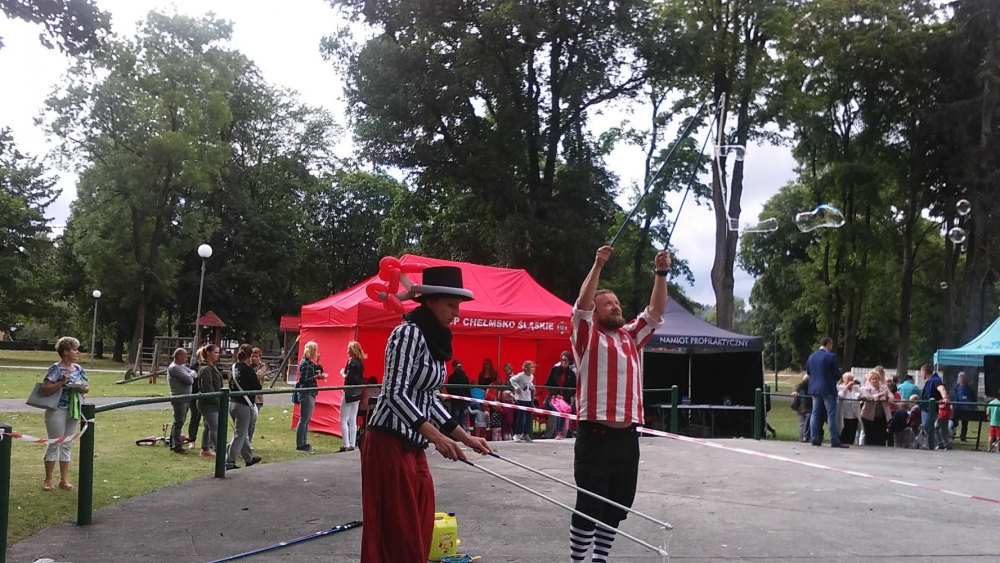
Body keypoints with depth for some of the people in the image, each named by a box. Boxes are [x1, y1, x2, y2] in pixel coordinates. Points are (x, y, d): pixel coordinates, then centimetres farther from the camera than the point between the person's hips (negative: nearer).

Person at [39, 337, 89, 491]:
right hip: (57, 410, -7)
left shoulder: (78, 368, 9)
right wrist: (61, 383, -25)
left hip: (74, 411, 7)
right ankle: (48, 480, 7)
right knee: (54, 444, -2)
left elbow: (87, 387, 15)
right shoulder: (56, 368, -11)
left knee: (67, 444, 10)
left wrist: (82, 388, -7)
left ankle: (64, 479, 17)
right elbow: (44, 389, -16)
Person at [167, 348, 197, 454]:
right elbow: (189, 379, -20)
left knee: (178, 422, 15)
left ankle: (173, 444, 24)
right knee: (178, 423, -5)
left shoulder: (182, 366, 16)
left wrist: (191, 374, -11)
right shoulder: (174, 368, -14)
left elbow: (195, 374, 10)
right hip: (179, 398, -9)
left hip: (186, 398, 9)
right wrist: (191, 374, 1)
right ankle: (177, 447, -2)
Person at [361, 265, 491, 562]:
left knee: (418, 528, 12)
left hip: (412, 445, 9)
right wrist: (437, 436, -28)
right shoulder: (409, 333, -15)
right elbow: (396, 394, -22)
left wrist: (466, 438, 14)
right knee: (398, 531, -3)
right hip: (390, 443, -9)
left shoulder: (435, 340, 12)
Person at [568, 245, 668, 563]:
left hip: (628, 436, 6)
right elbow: (581, 305, -14)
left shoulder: (631, 336, 17)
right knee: (589, 506, -1)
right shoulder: (587, 336, 1)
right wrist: (598, 266, -20)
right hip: (595, 436, -6)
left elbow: (655, 312, 11)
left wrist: (661, 273, 0)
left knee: (616, 507, 13)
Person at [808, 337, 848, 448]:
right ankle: (834, 441, -3)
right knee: (831, 415, -3)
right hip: (828, 389, -6)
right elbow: (837, 374, -10)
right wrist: (834, 379, 11)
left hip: (814, 389, 6)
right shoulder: (831, 356, -12)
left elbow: (808, 372, 13)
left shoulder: (811, 357, 7)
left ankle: (815, 439, 9)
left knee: (815, 414, 9)